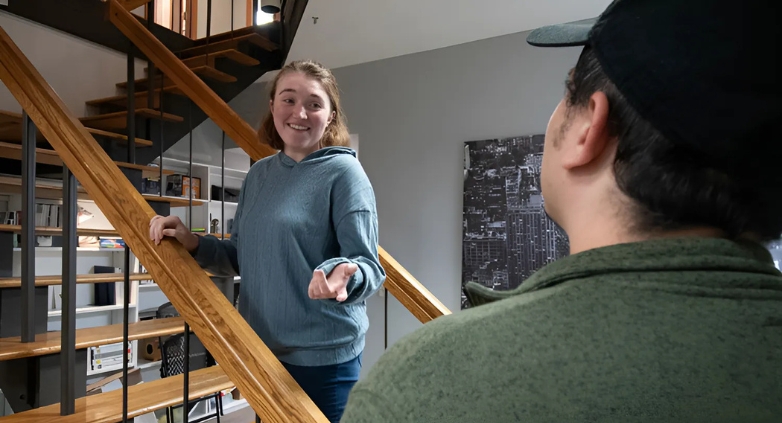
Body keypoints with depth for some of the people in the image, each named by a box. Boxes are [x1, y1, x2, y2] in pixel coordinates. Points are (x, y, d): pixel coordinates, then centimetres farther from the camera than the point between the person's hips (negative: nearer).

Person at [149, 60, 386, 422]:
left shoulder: (343, 172, -14)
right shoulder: (259, 174, 6)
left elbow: (368, 265, -18)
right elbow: (241, 258, 13)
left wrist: (345, 277, -38)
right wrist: (192, 243, -2)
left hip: (323, 359, -6)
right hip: (262, 351, 7)